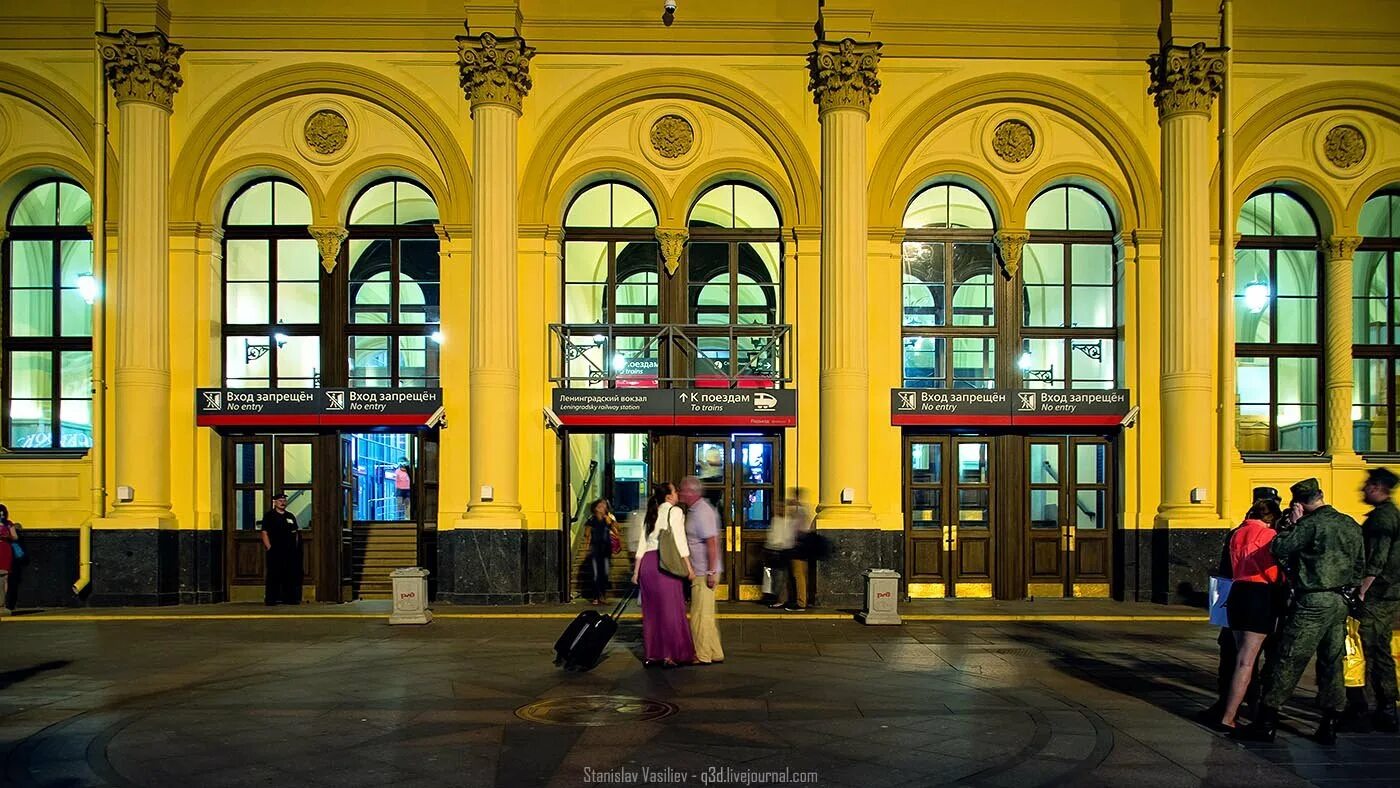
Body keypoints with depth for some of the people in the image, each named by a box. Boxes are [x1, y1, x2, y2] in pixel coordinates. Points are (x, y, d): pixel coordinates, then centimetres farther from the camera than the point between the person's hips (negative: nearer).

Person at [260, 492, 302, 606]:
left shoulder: (290, 516, 17)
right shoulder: (269, 516, 2)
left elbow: (296, 533, 18)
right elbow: (264, 533, -4)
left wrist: (295, 547, 8)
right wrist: (269, 548, -12)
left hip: (289, 552, 5)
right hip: (275, 552, -5)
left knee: (290, 575, 5)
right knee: (274, 575, -5)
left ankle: (289, 598, 11)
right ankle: (271, 598, -2)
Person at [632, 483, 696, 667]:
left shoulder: (651, 515, 18)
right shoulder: (675, 511, 0)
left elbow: (642, 544, 15)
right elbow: (679, 540, -8)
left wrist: (636, 571, 16)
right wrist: (689, 567, -6)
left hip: (647, 562, 6)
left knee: (651, 610, 10)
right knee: (670, 609, -1)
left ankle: (650, 654, 12)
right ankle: (670, 654, -3)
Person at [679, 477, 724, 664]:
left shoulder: (702, 512, -17)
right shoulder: (694, 510, 14)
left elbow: (712, 543, -22)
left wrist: (711, 572, -24)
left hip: (704, 573, -10)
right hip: (699, 572, 10)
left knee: (700, 614, -2)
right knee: (706, 614, 15)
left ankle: (702, 656, 6)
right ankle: (715, 653, 23)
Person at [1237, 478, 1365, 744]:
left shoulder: (1311, 524, -14)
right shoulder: (1352, 526, 12)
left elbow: (1278, 550, -17)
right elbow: (1358, 567, 18)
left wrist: (1293, 524, -5)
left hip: (1313, 602, -7)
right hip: (1341, 602, 7)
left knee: (1288, 662, -3)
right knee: (1332, 663, 12)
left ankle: (1266, 723, 1)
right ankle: (1329, 726, 15)